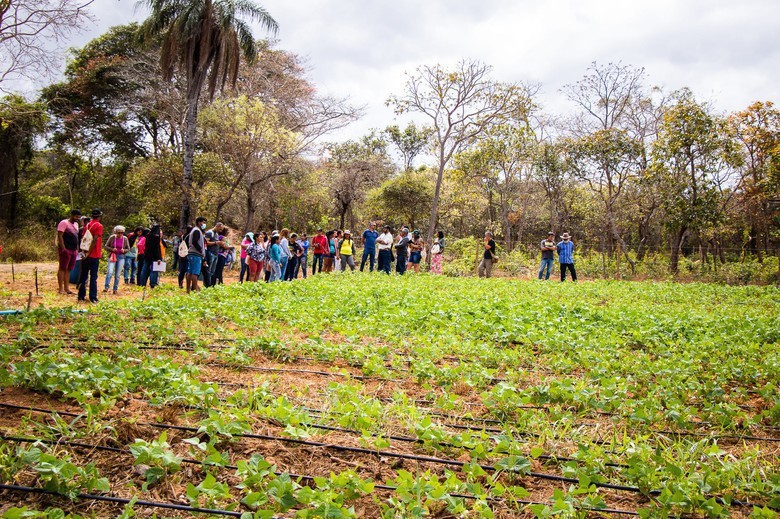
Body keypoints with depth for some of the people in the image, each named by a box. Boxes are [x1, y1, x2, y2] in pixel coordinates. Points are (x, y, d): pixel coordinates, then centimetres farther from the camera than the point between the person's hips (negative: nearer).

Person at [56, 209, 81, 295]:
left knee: (68, 269, 9)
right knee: (62, 268, -4)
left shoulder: (76, 224, 19)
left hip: (73, 250, 8)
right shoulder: (64, 223, -6)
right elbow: (60, 236, -13)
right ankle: (60, 288, -2)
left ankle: (66, 288, 12)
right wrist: (63, 248, -18)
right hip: (65, 250, -8)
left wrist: (77, 249, 15)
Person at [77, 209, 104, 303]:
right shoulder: (99, 226, -10)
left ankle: (81, 296, 14)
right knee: (93, 277, -2)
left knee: (83, 276, 12)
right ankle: (93, 298, -3)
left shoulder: (88, 225, 11)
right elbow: (95, 240, -19)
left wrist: (85, 252, 14)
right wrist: (89, 253, -17)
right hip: (94, 256, -6)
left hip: (85, 255, 6)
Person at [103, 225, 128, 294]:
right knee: (110, 272, -17)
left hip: (121, 257, 2)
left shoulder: (125, 239, 2)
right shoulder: (112, 237, -3)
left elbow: (128, 249, 10)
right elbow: (105, 246, 2)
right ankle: (106, 287, -12)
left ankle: (115, 289, 10)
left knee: (117, 274, 4)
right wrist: (112, 249, -15)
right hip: (112, 256, -2)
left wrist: (124, 250, -12)